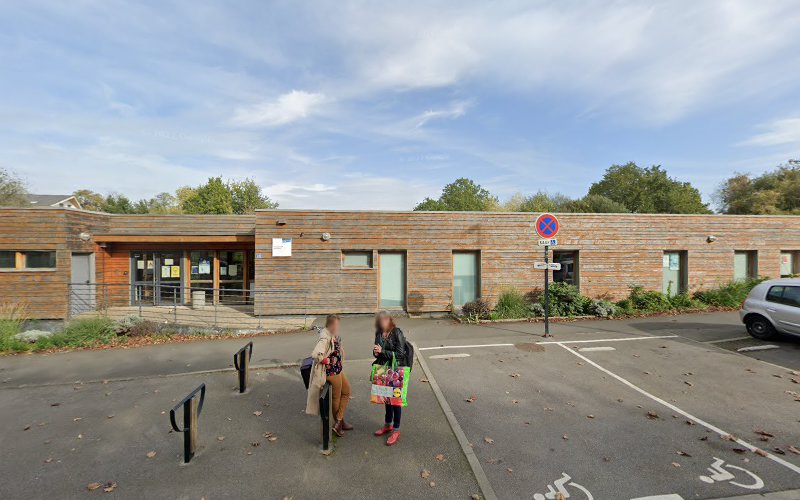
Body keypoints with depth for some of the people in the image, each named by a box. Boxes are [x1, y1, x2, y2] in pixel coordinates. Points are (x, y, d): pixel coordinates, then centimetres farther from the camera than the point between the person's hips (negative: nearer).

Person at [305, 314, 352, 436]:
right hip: (331, 371, -9)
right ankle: (339, 422, 33)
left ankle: (339, 422, 23)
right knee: (336, 397, 10)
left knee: (347, 391, 17)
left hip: (338, 369, 9)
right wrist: (327, 361, -23)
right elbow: (315, 355, -39)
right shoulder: (325, 339, -28)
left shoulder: (334, 336, 0)